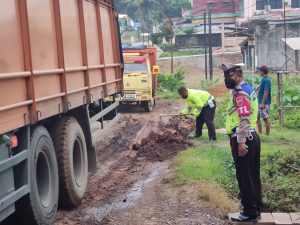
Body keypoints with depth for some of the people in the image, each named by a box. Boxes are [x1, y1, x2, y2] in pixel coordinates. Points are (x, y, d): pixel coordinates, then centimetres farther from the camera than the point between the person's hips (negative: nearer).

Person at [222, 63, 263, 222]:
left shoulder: (240, 92, -15)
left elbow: (244, 119, -23)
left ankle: (249, 213, 5)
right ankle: (256, 209, 23)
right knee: (253, 176, 14)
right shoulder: (247, 89, 17)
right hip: (252, 137, 10)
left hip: (242, 139, -10)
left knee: (244, 178, -2)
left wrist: (241, 142, -24)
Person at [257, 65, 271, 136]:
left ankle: (267, 135, 4)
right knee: (257, 118, 13)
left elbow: (266, 92, -22)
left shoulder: (266, 80, -16)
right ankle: (260, 133, 21)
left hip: (264, 103, -10)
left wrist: (262, 103, -25)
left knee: (266, 119, -3)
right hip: (260, 102, 10)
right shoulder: (263, 79, 13)